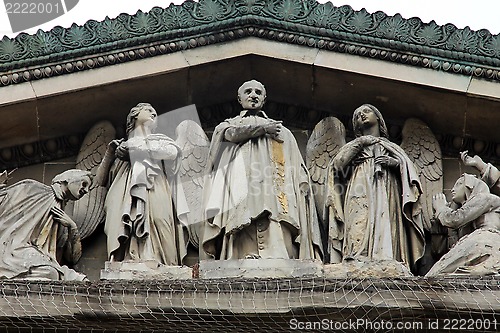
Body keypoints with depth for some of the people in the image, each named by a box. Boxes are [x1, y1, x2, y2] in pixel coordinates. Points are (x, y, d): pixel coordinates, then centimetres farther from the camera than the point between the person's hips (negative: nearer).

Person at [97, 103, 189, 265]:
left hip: (154, 192, -1)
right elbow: (102, 179, 25)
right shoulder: (122, 145, 32)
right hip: (125, 198, 1)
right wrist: (110, 153, 11)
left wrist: (135, 147, 2)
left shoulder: (159, 140, 28)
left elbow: (173, 151, 2)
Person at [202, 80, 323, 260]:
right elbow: (232, 133, 1)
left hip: (276, 204, 1)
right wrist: (263, 128, 9)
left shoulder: (283, 132, 31)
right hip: (241, 203, -1)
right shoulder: (227, 125, 28)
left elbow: (298, 174, 20)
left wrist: (304, 186, 2)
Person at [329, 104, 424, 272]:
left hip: (385, 201, 1)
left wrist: (395, 163, -4)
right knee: (360, 232, -22)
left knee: (386, 231, -19)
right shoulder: (353, 146, 29)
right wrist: (359, 143, 8)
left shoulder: (392, 148, 30)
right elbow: (337, 165, 8)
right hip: (360, 201, 0)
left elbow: (409, 169, 16)